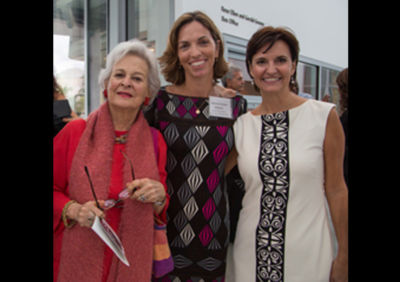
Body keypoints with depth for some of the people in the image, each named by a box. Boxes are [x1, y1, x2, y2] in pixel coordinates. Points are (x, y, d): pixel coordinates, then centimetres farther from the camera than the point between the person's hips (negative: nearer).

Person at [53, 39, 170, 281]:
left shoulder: (155, 141, -3)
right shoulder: (74, 132, -8)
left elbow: (163, 213, 4)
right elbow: (54, 189, -1)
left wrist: (159, 198, -16)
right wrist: (74, 210, -18)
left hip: (133, 263, 1)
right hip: (76, 261, -1)